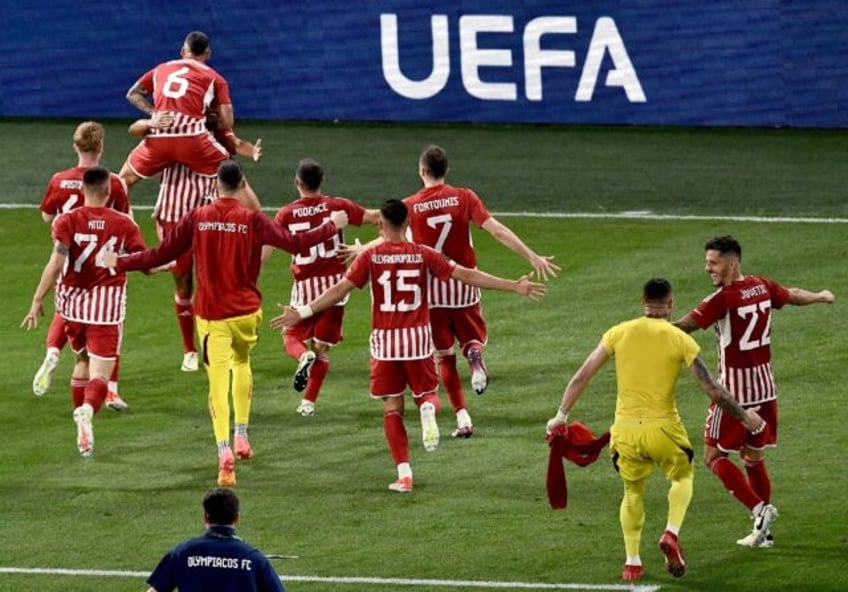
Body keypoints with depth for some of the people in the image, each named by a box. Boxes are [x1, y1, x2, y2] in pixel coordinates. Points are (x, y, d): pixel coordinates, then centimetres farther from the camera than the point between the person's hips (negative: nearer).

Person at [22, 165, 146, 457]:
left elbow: (56, 263, -13)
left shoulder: (68, 221, -4)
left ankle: (82, 425, 27)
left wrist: (38, 300, -8)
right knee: (100, 372, -5)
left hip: (73, 303, 2)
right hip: (107, 307, -2)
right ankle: (87, 410, -37)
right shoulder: (124, 224, -2)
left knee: (82, 361, 24)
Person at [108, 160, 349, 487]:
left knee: (218, 383, -4)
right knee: (242, 362, 27)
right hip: (245, 311, 1)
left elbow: (162, 254, 1)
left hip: (210, 313, -1)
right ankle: (241, 437, 26)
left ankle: (224, 450, -19)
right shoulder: (252, 220, -6)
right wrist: (332, 226, 15)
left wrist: (120, 263, 14)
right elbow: (294, 242, -1)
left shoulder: (197, 218, -3)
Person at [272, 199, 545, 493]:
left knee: (392, 409, 7)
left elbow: (339, 290, -9)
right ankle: (428, 410, -20)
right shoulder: (423, 254, -2)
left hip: (385, 340, 0)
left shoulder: (370, 257, -4)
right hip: (418, 338, 1)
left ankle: (404, 474, -3)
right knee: (427, 393, 19)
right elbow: (467, 275, -3)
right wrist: (514, 286, 1)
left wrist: (303, 313, -5)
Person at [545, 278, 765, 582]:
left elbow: (581, 377, 4)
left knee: (633, 491, 24)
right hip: (663, 429, -2)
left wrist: (562, 415, 15)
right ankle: (672, 534, 1)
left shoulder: (619, 333, 2)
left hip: (625, 429, 2)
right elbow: (712, 389, -4)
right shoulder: (680, 340, -3)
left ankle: (632, 562, 15)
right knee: (683, 477, 25)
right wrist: (744, 416, 9)